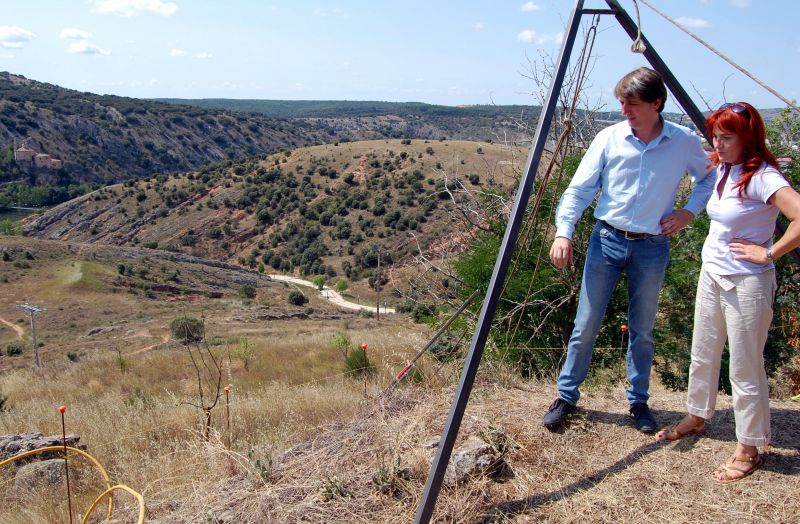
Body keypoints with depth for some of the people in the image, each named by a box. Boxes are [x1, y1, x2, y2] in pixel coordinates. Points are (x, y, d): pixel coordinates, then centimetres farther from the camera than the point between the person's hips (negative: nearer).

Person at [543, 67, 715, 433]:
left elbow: (710, 178, 15)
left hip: (652, 248, 0)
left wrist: (690, 211, -1)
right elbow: (579, 188, -6)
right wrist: (563, 232, -19)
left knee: (642, 331, 10)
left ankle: (639, 401, 27)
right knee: (586, 325, 3)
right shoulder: (609, 138, -5)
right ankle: (566, 396, 17)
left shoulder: (685, 142, -3)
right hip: (607, 240, 0)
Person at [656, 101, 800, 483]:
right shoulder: (722, 170, 6)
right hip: (711, 276, 9)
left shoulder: (762, 176, -19)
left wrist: (767, 254, -23)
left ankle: (748, 450, 16)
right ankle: (696, 418, 40)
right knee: (702, 355, 21)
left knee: (745, 369, 2)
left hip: (746, 284, -8)